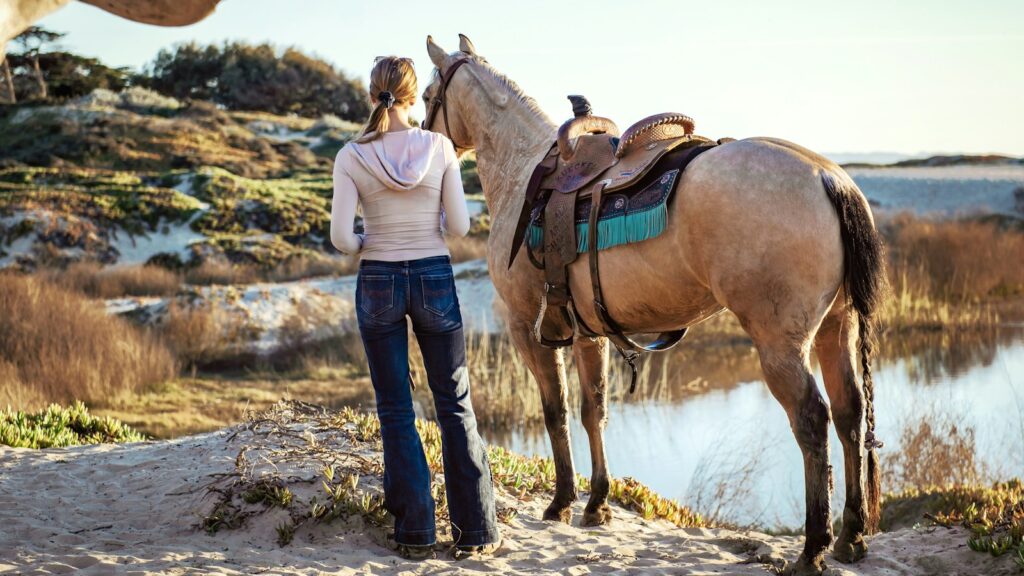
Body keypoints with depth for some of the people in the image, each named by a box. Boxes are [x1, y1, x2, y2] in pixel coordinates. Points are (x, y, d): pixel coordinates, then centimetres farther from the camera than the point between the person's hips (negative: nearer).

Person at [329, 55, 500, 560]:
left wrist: (367, 246, 9)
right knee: (455, 406, 10)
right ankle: (476, 531, 11)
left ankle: (415, 532, 10)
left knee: (395, 411, 10)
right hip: (434, 278, 0)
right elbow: (459, 225, -7)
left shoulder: (352, 156, -9)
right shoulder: (439, 147, -7)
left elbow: (341, 237, -13)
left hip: (378, 283, 0)